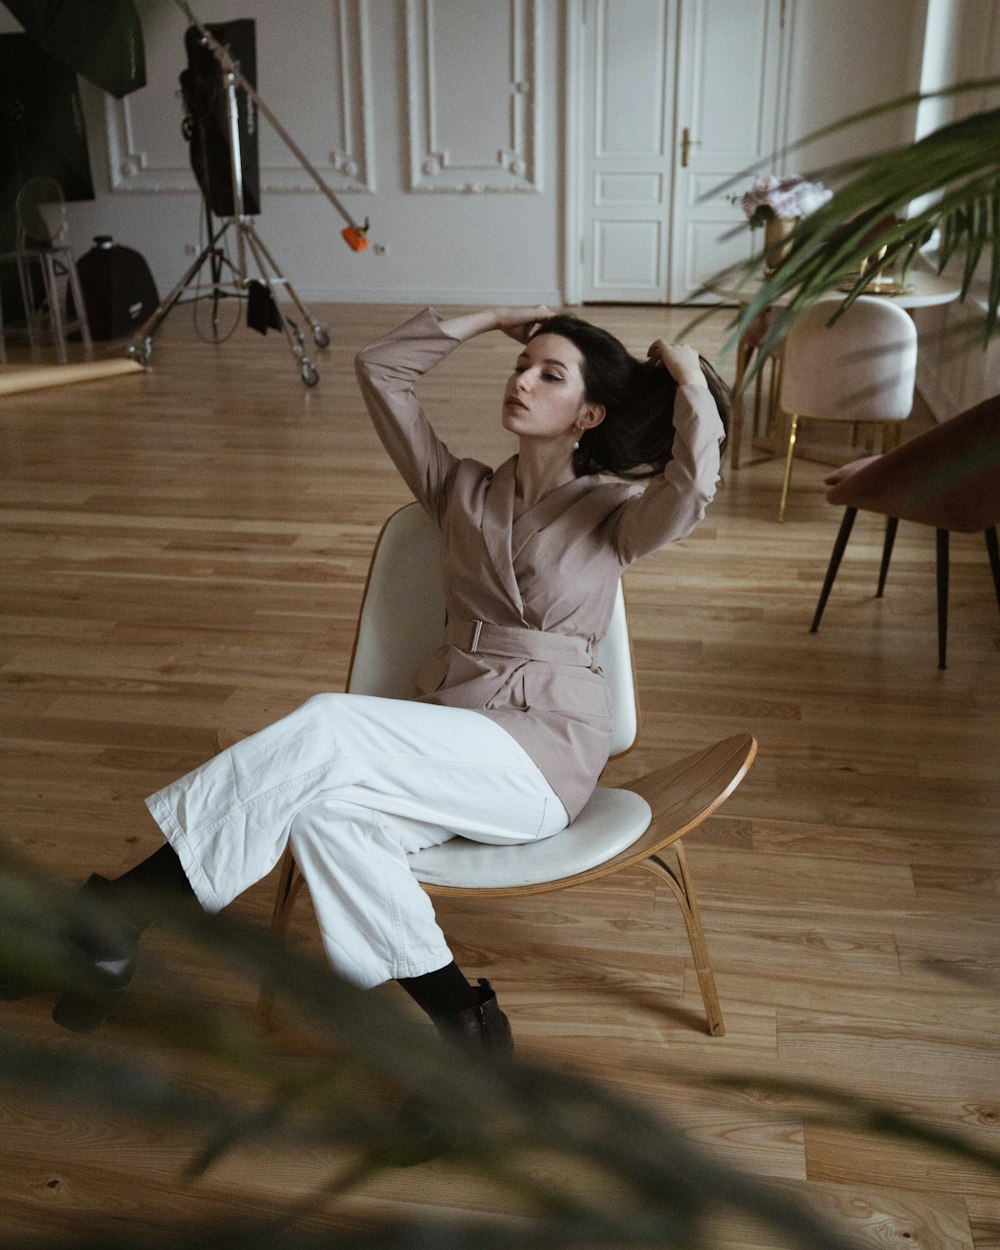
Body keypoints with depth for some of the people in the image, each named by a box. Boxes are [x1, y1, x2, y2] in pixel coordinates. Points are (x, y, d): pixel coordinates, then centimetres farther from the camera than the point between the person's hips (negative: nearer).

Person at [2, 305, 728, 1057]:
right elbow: (381, 369, 18)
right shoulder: (463, 492, 19)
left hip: (543, 750, -5)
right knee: (331, 811, -33)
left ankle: (108, 920, -27)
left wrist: (690, 381, -2)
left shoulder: (610, 512, 7)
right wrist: (491, 320, 18)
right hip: (447, 741, 5)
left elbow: (692, 488, -16)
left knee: (327, 729, -29)